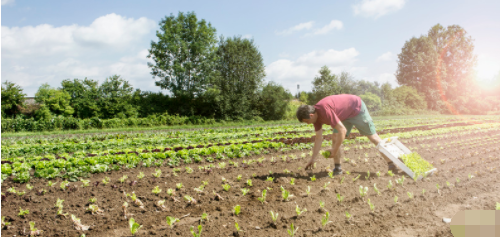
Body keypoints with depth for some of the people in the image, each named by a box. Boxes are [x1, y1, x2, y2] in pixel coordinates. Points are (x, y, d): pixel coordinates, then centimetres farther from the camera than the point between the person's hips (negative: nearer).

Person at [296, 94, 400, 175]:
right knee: (335, 137, -6)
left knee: (372, 136, -2)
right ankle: (337, 169, -3)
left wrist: (334, 150, -27)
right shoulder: (316, 116, -10)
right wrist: (313, 158, -6)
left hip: (357, 108, -8)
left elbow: (342, 130, -36)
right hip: (344, 114, 8)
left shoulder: (324, 111, -37)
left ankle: (392, 164, 8)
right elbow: (318, 138, -4)